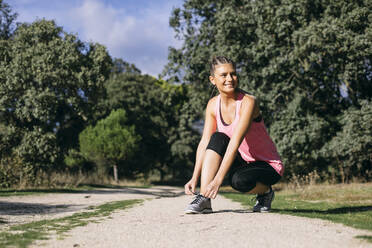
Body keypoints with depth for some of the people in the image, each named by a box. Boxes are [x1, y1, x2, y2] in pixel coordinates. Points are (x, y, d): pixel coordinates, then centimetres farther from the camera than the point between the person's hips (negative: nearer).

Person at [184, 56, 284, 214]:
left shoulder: (248, 102, -23)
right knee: (218, 138, -23)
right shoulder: (213, 105, -4)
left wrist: (217, 180, -37)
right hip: (243, 162, 5)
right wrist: (195, 178, -18)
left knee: (238, 180, -35)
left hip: (268, 166, -5)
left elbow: (235, 143, -31)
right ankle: (203, 200, -26)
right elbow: (204, 143, -7)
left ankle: (265, 192, 0)